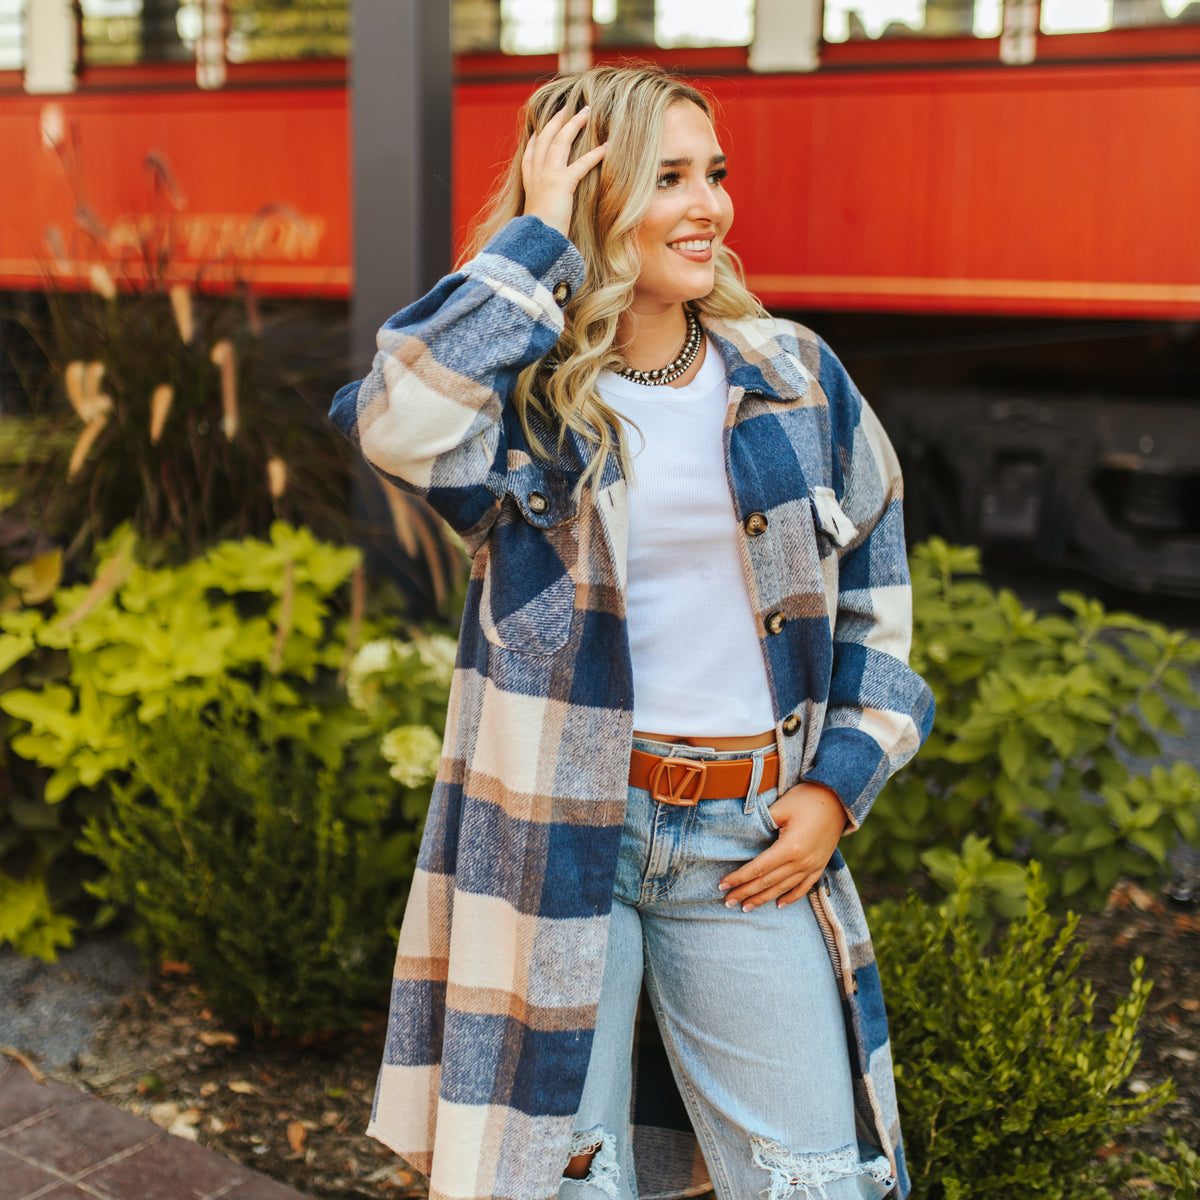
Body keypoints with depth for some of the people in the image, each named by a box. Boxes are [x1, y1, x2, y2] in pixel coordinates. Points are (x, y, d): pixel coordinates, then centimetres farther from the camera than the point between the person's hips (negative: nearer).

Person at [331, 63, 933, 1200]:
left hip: (750, 848, 3)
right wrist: (533, 235, -17)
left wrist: (837, 786, 4)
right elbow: (397, 421, -29)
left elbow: (874, 590, 14)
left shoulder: (795, 378, 5)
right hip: (555, 837, -2)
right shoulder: (519, 400, -4)